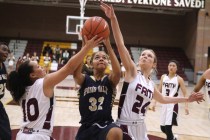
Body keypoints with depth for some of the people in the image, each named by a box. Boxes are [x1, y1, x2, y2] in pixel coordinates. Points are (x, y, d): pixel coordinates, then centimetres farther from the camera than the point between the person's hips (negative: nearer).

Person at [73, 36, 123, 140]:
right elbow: (76, 72, -20)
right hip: (87, 126, 2)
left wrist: (108, 45, -27)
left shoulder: (110, 80, 2)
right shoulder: (85, 80, 3)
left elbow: (117, 72, -21)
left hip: (105, 125, -2)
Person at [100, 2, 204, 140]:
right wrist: (113, 19, -28)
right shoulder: (132, 71, -6)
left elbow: (163, 99, 30)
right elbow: (121, 45, -19)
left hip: (140, 127, 7)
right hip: (125, 127, -7)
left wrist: (187, 99, 30)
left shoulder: (151, 85, 10)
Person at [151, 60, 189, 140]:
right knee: (163, 127, 12)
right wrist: (155, 103, 10)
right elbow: (159, 91, 13)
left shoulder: (179, 79, -5)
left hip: (173, 105, -5)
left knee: (168, 127, -13)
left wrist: (186, 106, -14)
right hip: (164, 104, 5)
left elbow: (185, 94, -5)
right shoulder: (163, 77, 6)